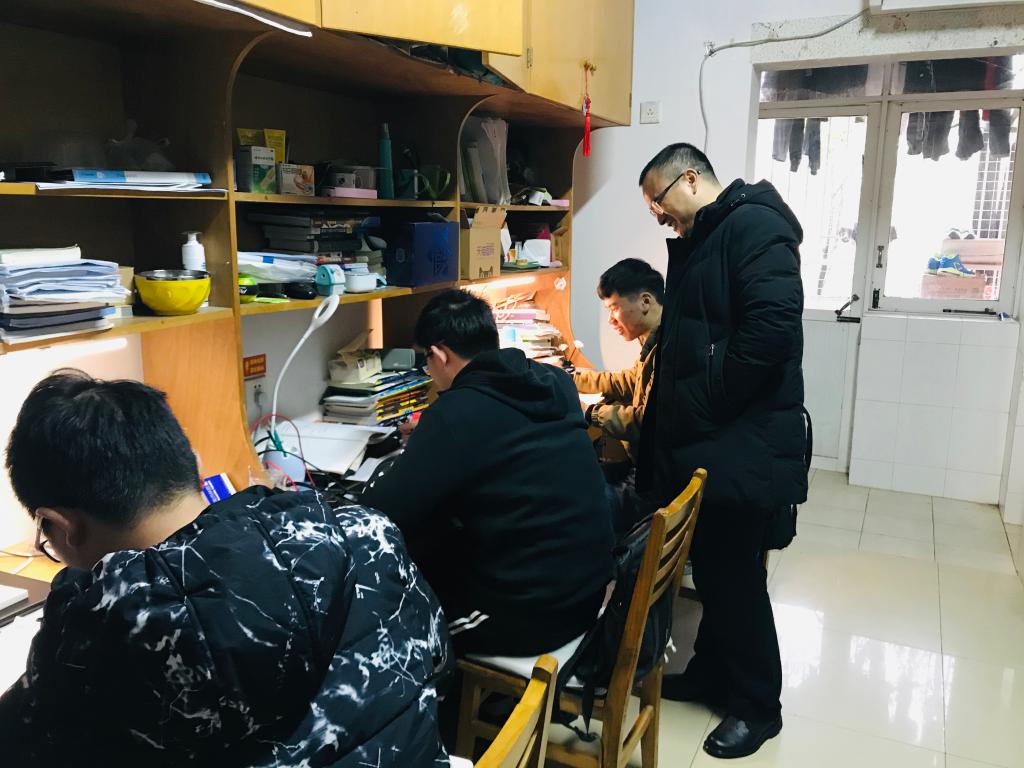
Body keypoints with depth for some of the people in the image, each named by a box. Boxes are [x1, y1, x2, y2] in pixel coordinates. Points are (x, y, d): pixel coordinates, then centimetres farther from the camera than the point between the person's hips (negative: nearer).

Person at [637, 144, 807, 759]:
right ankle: (711, 673, 37)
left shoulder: (754, 226, -12)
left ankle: (758, 707, 24)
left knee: (736, 578, 4)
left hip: (744, 449, -9)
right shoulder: (696, 244, 17)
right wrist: (660, 417, 13)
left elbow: (772, 332, -25)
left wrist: (698, 403, -18)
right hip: (702, 445, 9)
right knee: (711, 569, 18)